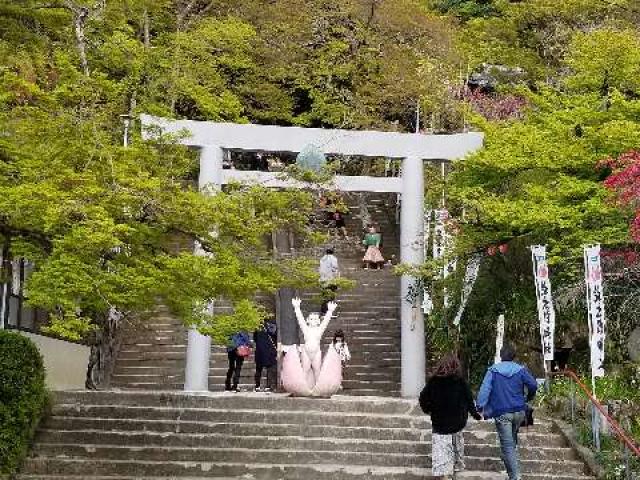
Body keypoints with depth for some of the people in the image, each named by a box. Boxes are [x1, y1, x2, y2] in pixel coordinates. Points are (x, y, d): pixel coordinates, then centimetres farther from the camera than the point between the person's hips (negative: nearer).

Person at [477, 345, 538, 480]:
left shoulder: (493, 370, -3)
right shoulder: (520, 369, 2)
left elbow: (485, 388, -14)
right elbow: (533, 385, 0)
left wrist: (481, 406, -17)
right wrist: (528, 398, 20)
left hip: (502, 413, -3)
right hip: (519, 411, 3)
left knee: (507, 446, -4)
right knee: (513, 440, 25)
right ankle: (514, 469, 33)